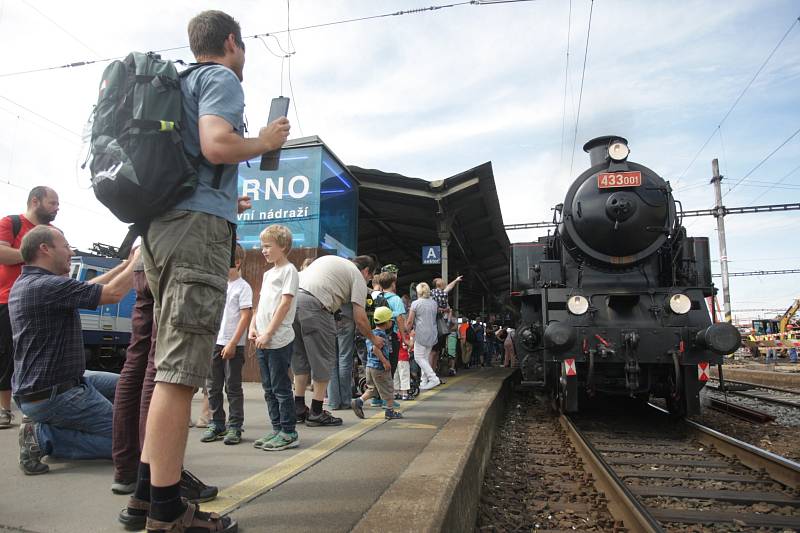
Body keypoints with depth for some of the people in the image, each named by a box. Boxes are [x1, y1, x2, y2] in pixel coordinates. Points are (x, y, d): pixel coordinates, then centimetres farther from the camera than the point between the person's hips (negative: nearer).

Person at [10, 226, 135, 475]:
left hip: (31, 388, 10)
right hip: (52, 396, -10)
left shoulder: (23, 284, 10)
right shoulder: (48, 285, -23)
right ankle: (44, 437, -7)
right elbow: (113, 293, -24)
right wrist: (137, 262, -9)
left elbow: (87, 287, 16)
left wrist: (126, 264, 16)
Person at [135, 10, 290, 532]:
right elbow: (216, 146, -17)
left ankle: (149, 484, 17)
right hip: (199, 224, -10)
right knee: (182, 368, -12)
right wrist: (265, 141, 1)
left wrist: (226, 202, 36)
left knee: (169, 361, 11)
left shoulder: (180, 82, 29)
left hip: (163, 222, 10)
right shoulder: (221, 78, 2)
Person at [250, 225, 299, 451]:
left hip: (279, 340, -8)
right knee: (269, 388, 12)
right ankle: (277, 429, 22)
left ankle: (289, 433, 7)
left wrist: (268, 334, -15)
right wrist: (253, 327, 6)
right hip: (263, 341, 8)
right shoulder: (268, 273, 19)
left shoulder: (288, 270, -7)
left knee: (281, 388, -3)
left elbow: (285, 304, -14)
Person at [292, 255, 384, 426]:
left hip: (292, 297, 8)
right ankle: (316, 413, 10)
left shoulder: (332, 260, 32)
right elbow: (360, 319, 5)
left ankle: (299, 409, 24)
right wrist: (373, 338, 21)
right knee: (323, 359, 5)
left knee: (300, 356, 18)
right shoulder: (358, 277, 11)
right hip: (313, 305, -8)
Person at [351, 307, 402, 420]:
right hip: (380, 367, -8)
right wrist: (385, 361, -26)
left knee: (372, 389, 18)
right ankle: (390, 411, 15)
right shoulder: (382, 335, -17)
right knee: (388, 390, 6)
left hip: (370, 365, 9)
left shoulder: (371, 333, 11)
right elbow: (375, 348, -30)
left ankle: (358, 401, 4)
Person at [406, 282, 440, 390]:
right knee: (425, 357, 13)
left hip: (421, 334, -6)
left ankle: (433, 378, -9)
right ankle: (424, 381, 13)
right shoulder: (434, 303, 8)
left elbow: (410, 321, -4)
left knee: (419, 357, 0)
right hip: (432, 333, 6)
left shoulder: (415, 303, -7)